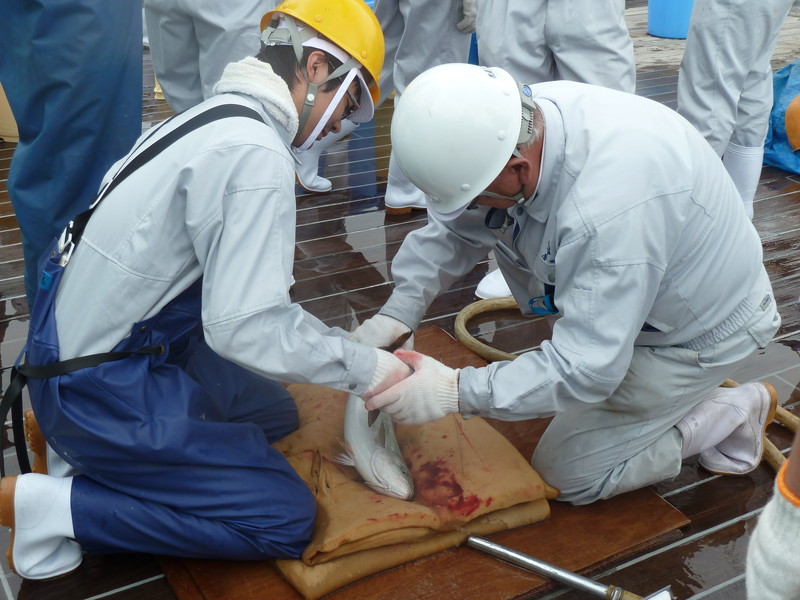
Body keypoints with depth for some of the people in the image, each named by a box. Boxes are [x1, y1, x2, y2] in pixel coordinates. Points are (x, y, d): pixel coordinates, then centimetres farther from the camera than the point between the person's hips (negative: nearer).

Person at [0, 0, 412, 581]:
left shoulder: (216, 116, 7)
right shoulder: (257, 155, -23)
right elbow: (245, 326, -27)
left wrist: (347, 345, 12)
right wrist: (365, 368, -15)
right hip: (102, 385, -10)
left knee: (276, 412, 21)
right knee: (288, 517, -7)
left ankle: (79, 441, 13)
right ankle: (51, 504, -7)